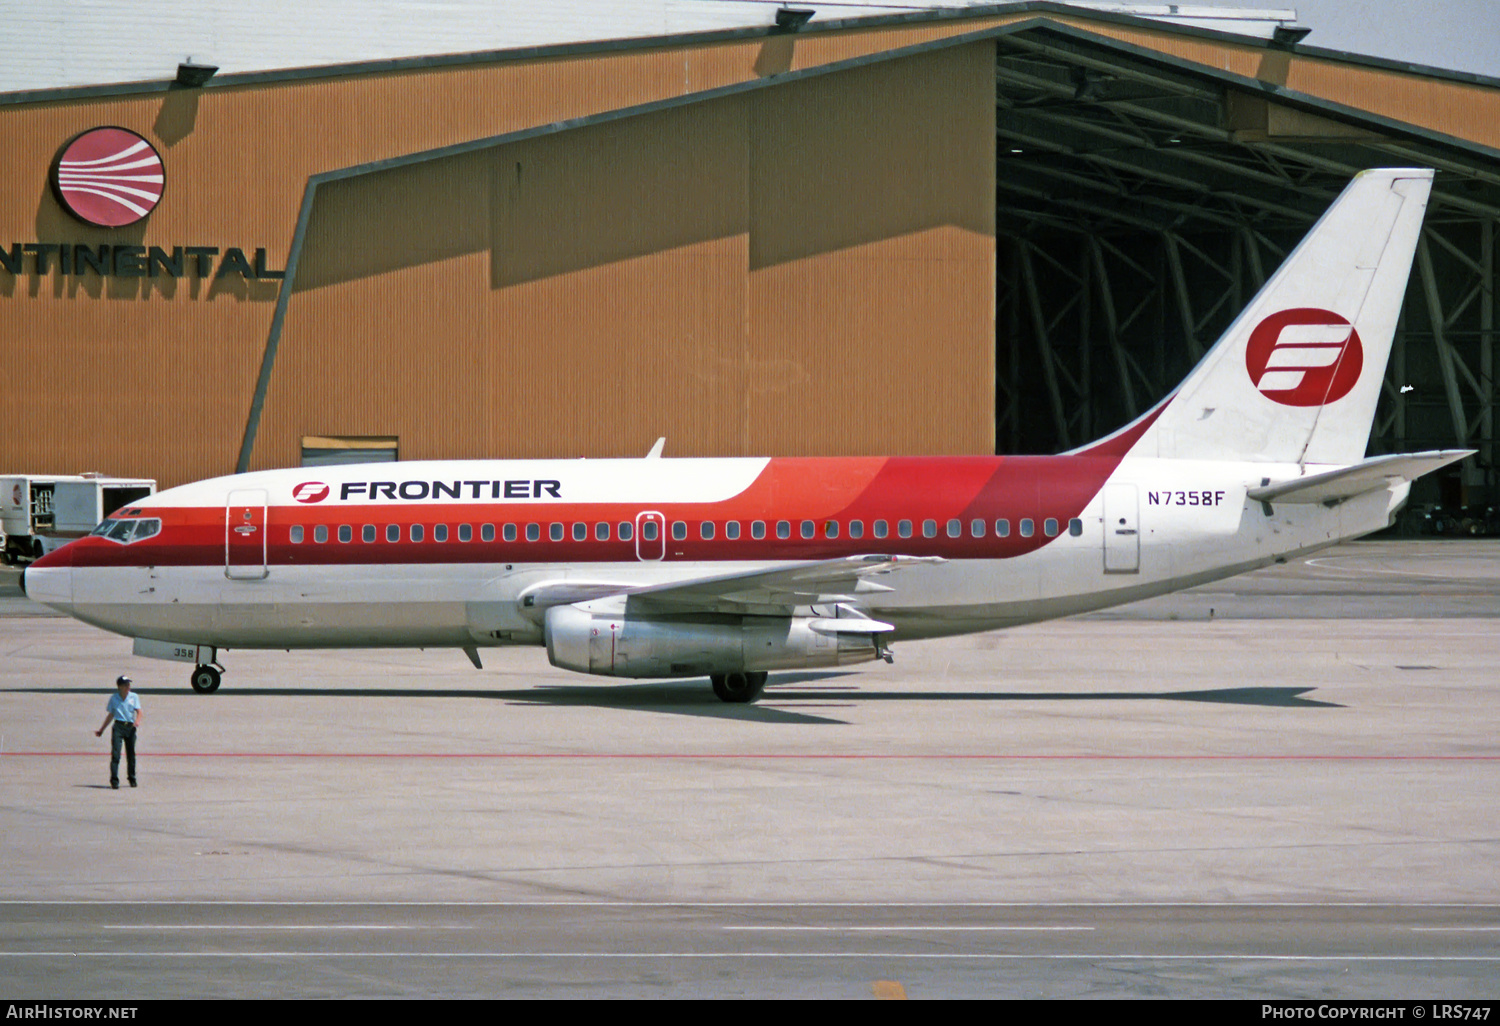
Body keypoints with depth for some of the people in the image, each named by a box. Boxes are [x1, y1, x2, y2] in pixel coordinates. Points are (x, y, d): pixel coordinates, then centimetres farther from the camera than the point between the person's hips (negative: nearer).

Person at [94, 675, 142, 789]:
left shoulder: (134, 697, 8)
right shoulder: (114, 698, 8)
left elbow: (138, 711, -1)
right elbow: (110, 715, 16)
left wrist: (137, 720, -23)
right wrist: (101, 730, 17)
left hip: (130, 727, 1)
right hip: (118, 726, -1)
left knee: (131, 754, 9)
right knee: (115, 754, -12)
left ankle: (132, 779, 26)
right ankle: (114, 780, -15)